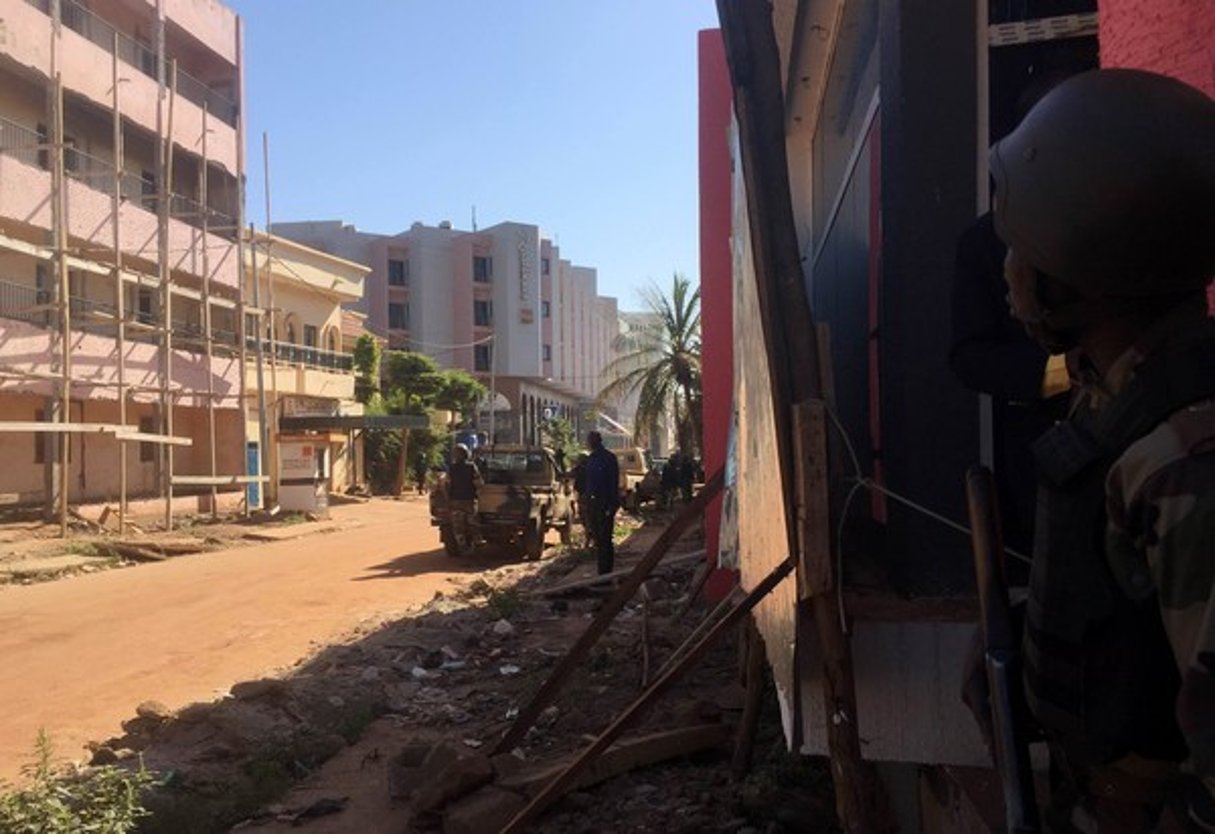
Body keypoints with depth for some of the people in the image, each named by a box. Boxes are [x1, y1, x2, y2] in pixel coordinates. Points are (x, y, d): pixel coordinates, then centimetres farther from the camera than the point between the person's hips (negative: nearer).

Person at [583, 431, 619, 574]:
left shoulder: (609, 458, -9)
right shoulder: (590, 458, 14)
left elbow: (614, 482, -12)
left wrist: (612, 505, -17)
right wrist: (587, 501, 13)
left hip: (605, 503, -7)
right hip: (592, 502, 7)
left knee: (605, 538, -7)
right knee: (597, 538, 10)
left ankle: (606, 572, -2)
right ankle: (602, 570, 17)